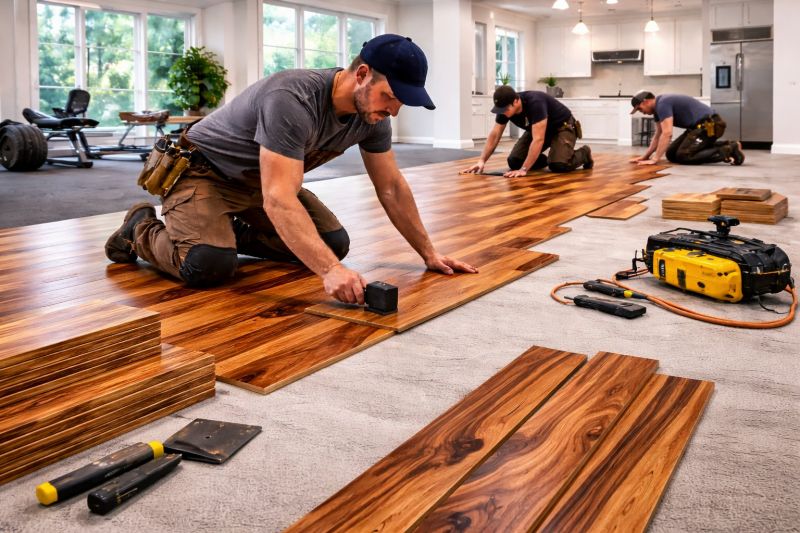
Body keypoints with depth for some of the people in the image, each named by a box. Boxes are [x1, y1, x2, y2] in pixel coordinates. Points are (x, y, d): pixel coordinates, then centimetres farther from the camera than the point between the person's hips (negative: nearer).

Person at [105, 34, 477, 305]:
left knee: (334, 245, -4)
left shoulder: (372, 117, -12)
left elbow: (391, 187, -2)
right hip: (205, 172, -7)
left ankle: (234, 231, 13)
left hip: (261, 180, 7)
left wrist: (428, 253, -1)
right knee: (209, 265, -30)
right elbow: (278, 199, -45)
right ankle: (140, 229, 3)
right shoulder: (292, 100, -37)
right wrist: (329, 271, -54)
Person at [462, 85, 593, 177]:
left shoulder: (535, 103, -41)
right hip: (536, 129, 6)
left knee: (558, 165, -30)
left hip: (562, 127, -6)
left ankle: (584, 154, 4)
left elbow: (538, 139, -44)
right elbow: (494, 135, -12)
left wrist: (524, 169, -47)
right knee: (514, 162, -10)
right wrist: (482, 160, -23)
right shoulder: (504, 108, -20)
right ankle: (545, 159, 17)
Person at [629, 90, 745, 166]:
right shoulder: (658, 107, 15)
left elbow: (667, 134, -25)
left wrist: (655, 159, -25)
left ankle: (728, 151, -16)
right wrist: (645, 156, 16)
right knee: (671, 154, 9)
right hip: (700, 125, 11)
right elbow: (658, 135, 21)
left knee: (683, 156, -20)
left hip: (709, 125, -11)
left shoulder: (662, 104, -16)